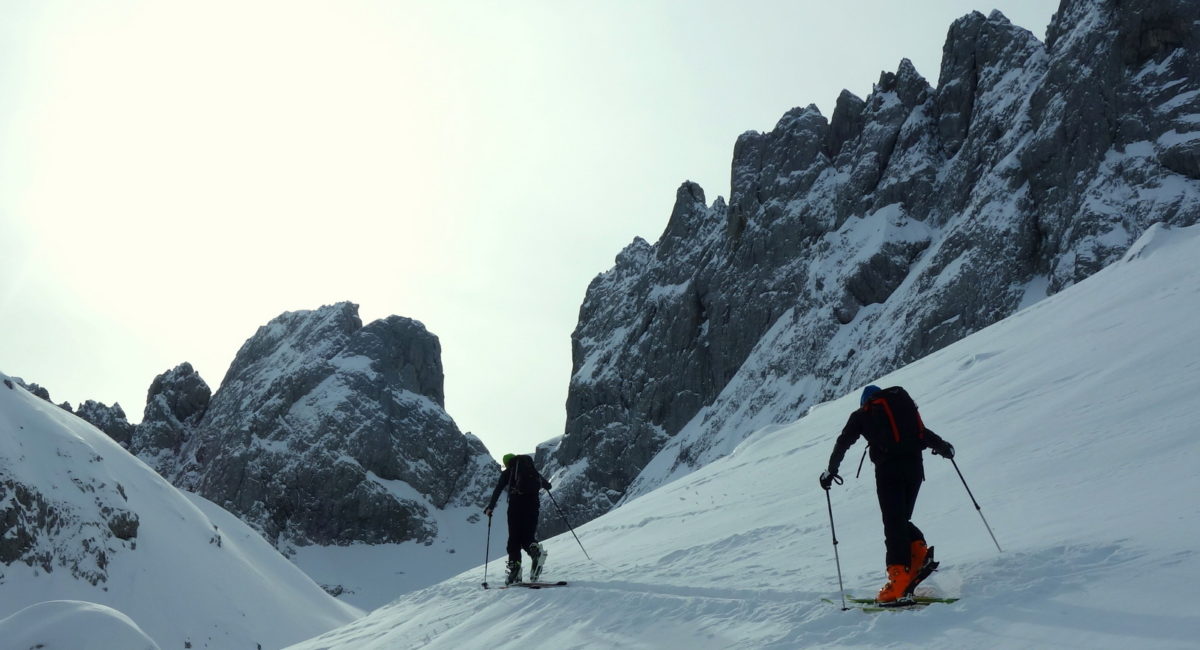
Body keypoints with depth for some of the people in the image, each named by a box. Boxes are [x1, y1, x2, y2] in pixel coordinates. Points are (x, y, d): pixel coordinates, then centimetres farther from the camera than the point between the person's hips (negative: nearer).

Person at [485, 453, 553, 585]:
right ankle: (536, 551, -26)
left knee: (514, 537, 3)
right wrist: (547, 485, 54)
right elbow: (546, 484, 31)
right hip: (532, 501, 3)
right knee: (528, 536, 8)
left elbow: (497, 490, 7)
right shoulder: (531, 469, 23)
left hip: (516, 502, -3)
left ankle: (514, 567, -13)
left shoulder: (507, 473, 15)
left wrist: (490, 507, 14)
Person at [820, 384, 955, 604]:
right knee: (902, 520, 18)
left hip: (888, 468, -4)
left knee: (893, 523, -7)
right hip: (915, 466, 4)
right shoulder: (904, 403, 27)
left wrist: (830, 470, 23)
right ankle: (920, 554, -4)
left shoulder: (862, 414, 18)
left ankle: (899, 579, -17)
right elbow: (924, 432, 22)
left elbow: (842, 443, 16)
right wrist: (942, 446, 37)